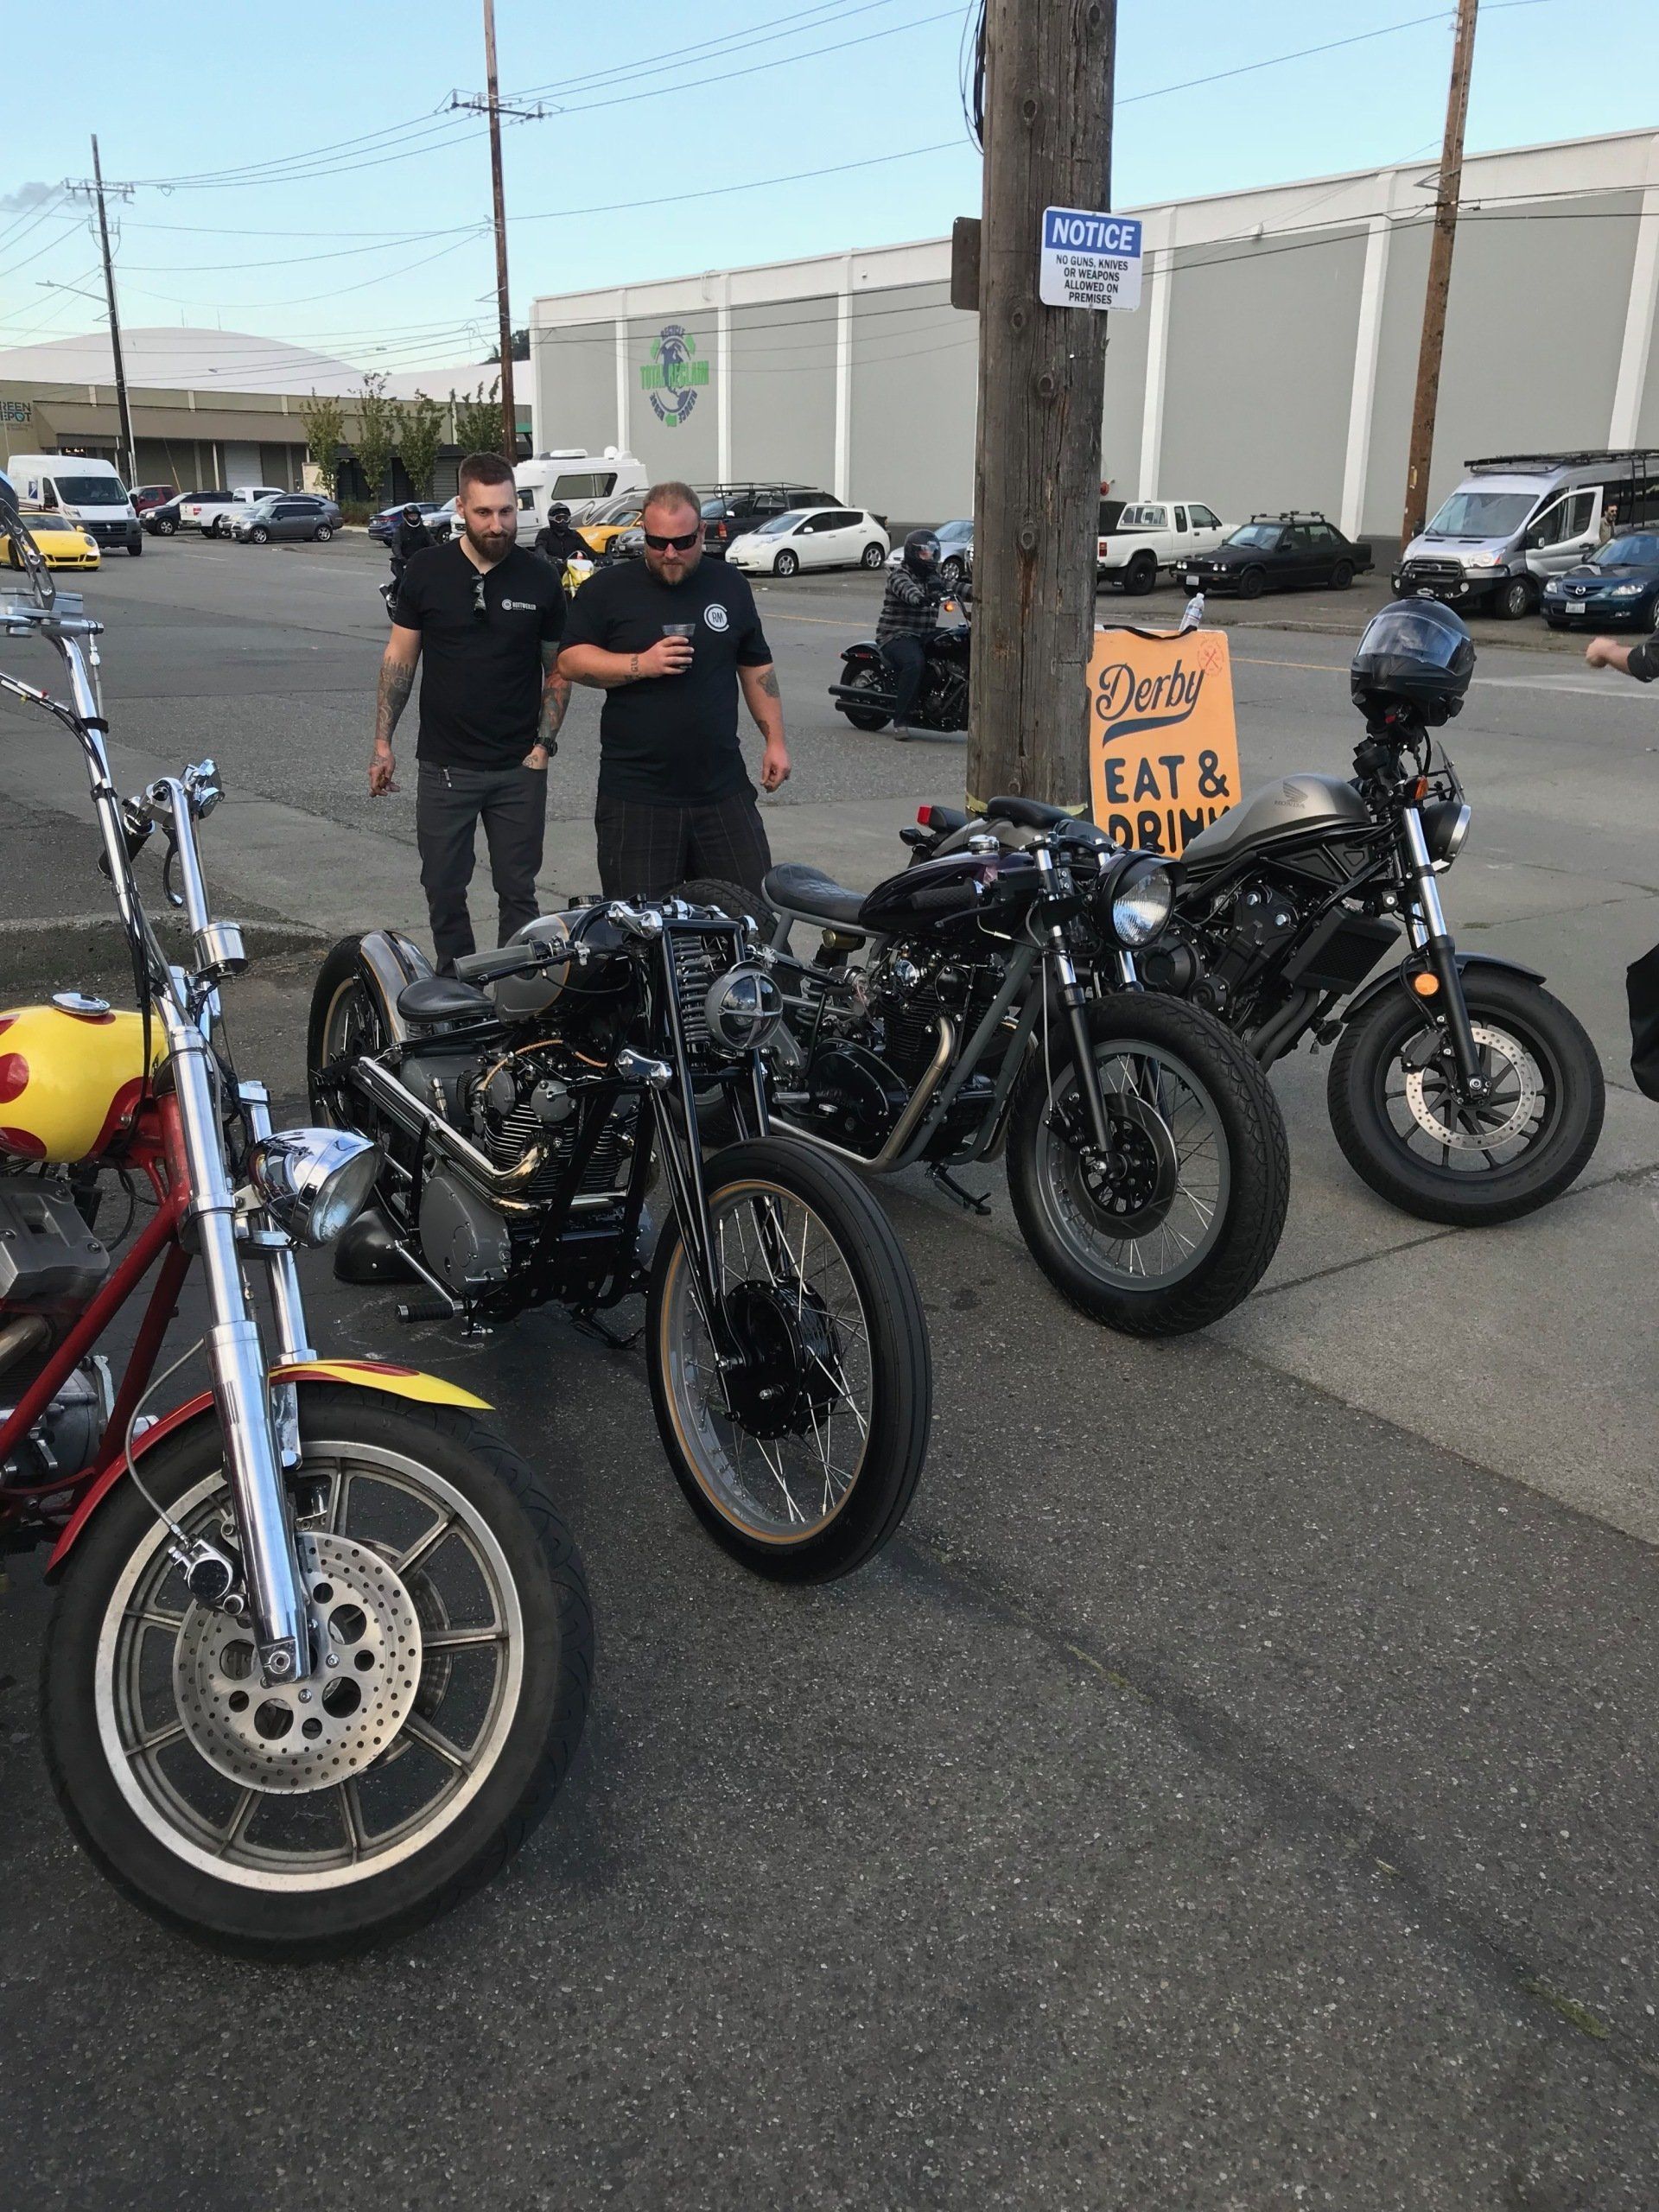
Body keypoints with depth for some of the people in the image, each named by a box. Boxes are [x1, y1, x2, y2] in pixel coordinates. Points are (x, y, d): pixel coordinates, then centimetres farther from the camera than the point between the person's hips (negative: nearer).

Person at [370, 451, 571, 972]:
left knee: (518, 891, 6)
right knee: (444, 890, 8)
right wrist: (382, 742, 1)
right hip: (444, 767, 0)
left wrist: (544, 743, -4)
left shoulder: (540, 581, 0)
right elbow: (400, 657, 6)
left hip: (519, 771, 0)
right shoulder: (427, 570, 0)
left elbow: (558, 670, 7)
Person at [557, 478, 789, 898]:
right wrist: (641, 665, -16)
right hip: (636, 797, -2)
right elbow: (569, 661, -3)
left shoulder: (730, 585, 11)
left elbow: (757, 667, 17)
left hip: (723, 793, 3)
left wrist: (775, 740, 12)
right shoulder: (608, 590, 1)